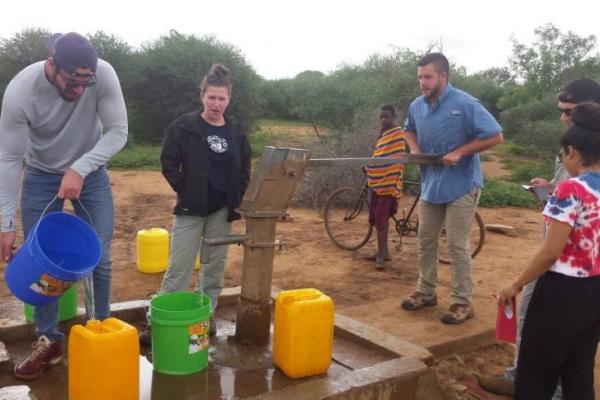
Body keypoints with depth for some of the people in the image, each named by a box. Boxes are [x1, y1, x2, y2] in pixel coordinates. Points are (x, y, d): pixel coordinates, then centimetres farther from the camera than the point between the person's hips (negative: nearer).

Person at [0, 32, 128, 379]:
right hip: (41, 175, 0)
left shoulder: (104, 75, -28)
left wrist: (79, 170, -34)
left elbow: (118, 132, -21)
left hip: (90, 172, 0)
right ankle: (49, 340, 16)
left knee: (100, 257, 0)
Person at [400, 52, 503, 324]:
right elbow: (410, 130, 23)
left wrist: (459, 152, -21)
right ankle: (426, 292, 29)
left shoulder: (465, 104, -17)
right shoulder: (417, 106, 2)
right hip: (430, 184, 6)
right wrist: (414, 147, 1)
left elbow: (495, 136, -16)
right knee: (426, 241, 13)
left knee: (457, 246, -2)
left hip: (461, 186, -6)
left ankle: (462, 302, 10)